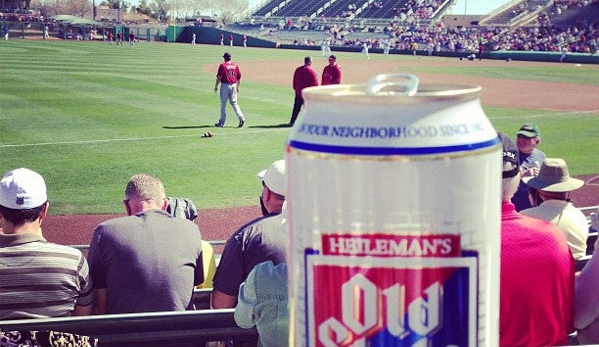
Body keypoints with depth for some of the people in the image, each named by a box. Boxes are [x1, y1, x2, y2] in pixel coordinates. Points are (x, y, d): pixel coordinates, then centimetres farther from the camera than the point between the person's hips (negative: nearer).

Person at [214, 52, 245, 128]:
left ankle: (221, 122, 10)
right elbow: (239, 77, 9)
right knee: (234, 103, 10)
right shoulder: (235, 66, 6)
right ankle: (241, 118, -9)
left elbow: (219, 77, -11)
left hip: (225, 85, -4)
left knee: (223, 104, 4)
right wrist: (237, 87, 19)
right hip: (233, 85, 4)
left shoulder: (222, 65, -9)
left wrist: (216, 86, -2)